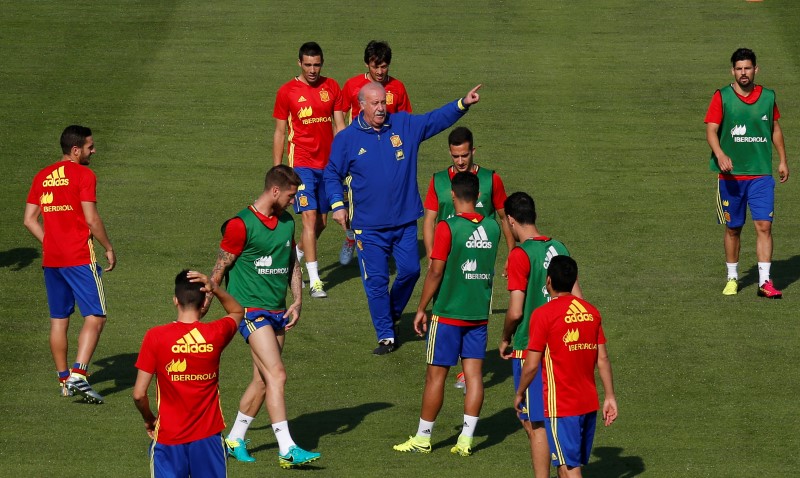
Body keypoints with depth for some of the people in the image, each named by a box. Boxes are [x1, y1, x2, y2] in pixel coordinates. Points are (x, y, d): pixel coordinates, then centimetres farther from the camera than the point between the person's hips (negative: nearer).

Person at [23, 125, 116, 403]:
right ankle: (78, 374, -19)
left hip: (51, 258, 7)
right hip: (80, 257, -7)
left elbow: (29, 219, 11)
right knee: (95, 317, -6)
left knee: (58, 320, 12)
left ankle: (64, 380, 17)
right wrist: (109, 249, -2)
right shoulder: (83, 175, -8)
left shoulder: (42, 177, 12)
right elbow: (92, 219, -13)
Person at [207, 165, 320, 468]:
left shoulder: (287, 222, 11)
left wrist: (297, 301, 9)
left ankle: (235, 440, 24)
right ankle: (287, 450, -19)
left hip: (278, 312, 8)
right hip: (251, 309, -8)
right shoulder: (241, 225, -12)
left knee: (262, 380, 10)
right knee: (276, 375, -16)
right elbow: (219, 269, -6)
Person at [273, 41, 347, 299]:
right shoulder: (287, 91, -2)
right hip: (302, 163, -4)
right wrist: (277, 171, 1)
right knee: (310, 217, -12)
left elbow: (339, 126, 8)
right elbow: (279, 133, 3)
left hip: (328, 162, 4)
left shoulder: (331, 87, 6)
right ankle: (314, 281, -12)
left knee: (322, 220, 10)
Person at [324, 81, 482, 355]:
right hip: (369, 226, -2)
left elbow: (437, 119, 3)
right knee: (376, 281, -1)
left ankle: (392, 314, 33)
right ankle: (385, 336, 10)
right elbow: (332, 175, 6)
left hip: (405, 220, 2)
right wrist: (337, 204, -6)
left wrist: (463, 104, -11)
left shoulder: (405, 126, 2)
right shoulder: (346, 139, -2)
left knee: (410, 271, 4)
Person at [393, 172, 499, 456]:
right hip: (480, 313, 5)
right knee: (474, 373, 5)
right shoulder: (492, 228, 2)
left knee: (436, 375, 3)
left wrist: (421, 309, -5)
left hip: (448, 314, -5)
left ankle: (422, 438, 10)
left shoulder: (448, 228, -14)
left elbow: (435, 273, -13)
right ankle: (466, 440, 4)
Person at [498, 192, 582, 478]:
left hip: (529, 349, -7)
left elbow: (515, 311, -17)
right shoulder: (558, 248, 7)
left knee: (536, 425, -2)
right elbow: (577, 299, 9)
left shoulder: (520, 255, -15)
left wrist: (505, 340, 0)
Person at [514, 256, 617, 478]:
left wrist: (519, 394, 5)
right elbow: (603, 359, 7)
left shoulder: (544, 314, -12)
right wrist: (610, 397, 13)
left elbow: (532, 365, -10)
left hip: (561, 406, -6)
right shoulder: (591, 312, 5)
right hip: (589, 403, 6)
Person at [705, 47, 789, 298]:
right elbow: (711, 130, -9)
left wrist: (782, 161, 16)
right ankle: (732, 278, 24)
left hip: (761, 174, 1)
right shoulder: (722, 97, -3)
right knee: (733, 228, 8)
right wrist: (720, 155, -26)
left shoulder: (768, 96, 5)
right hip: (731, 174, -1)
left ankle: (765, 282, -9)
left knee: (764, 225, -9)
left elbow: (775, 129, 18)